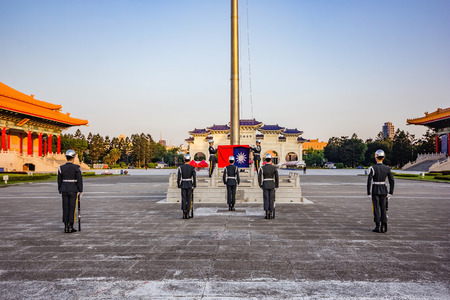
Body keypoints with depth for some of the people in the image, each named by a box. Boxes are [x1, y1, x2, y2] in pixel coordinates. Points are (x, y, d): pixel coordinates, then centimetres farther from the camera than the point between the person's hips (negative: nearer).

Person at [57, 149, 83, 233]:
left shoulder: (61, 168, 0)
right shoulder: (76, 167, -10)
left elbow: (59, 181, 6)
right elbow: (80, 180, -12)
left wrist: (60, 191, 15)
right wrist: (80, 191, -5)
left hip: (64, 190, 3)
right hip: (73, 190, -3)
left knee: (65, 208, 8)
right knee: (72, 208, 1)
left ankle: (66, 227, 9)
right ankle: (70, 227, 0)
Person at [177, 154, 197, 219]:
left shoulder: (180, 168, -5)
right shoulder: (192, 168, -6)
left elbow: (179, 178, -4)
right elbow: (194, 177, -8)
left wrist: (179, 185, 6)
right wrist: (194, 186, 0)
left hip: (183, 185, 1)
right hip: (190, 185, -1)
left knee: (183, 199, 6)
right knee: (189, 199, 4)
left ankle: (184, 213, 4)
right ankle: (187, 213, 3)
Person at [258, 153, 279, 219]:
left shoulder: (262, 168, -5)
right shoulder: (274, 167, -3)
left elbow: (259, 177, -5)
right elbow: (276, 177, -1)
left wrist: (260, 185, 8)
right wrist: (276, 186, 8)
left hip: (265, 185, 0)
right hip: (272, 185, 1)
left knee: (266, 199, 2)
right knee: (271, 199, 5)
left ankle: (267, 214, -2)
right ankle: (271, 214, 5)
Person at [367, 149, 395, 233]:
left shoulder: (372, 168, -11)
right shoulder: (387, 169, 1)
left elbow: (369, 181, -14)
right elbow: (392, 181, 2)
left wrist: (369, 193, -8)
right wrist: (390, 192, 9)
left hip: (375, 190, -3)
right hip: (383, 190, 3)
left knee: (376, 208, 3)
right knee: (383, 208, 9)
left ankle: (377, 227, 5)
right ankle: (383, 226, 8)